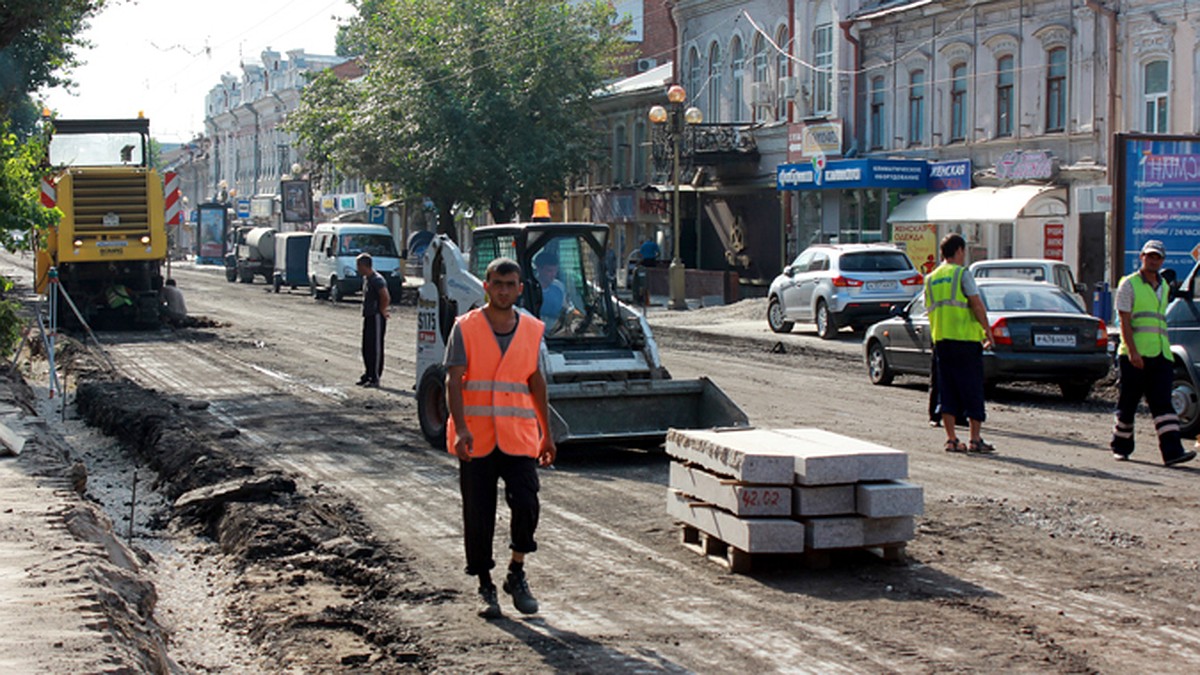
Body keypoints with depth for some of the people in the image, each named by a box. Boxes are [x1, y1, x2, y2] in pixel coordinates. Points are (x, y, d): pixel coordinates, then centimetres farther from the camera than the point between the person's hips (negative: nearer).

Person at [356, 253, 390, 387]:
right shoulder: (366, 279, 14)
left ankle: (375, 378, -3)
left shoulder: (377, 280, -17)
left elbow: (386, 298, -25)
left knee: (376, 347, -6)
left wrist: (382, 311, -13)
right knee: (366, 347, 13)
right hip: (368, 317, 10)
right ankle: (367, 374, 22)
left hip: (376, 317, -10)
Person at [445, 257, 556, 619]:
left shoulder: (532, 330, 8)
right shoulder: (466, 328, -2)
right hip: (476, 438, -1)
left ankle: (517, 574, 10)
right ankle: (485, 588, 18)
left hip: (518, 436, 1)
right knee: (478, 515, 4)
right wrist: (461, 429, -21)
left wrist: (547, 433, 18)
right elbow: (453, 381, -8)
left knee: (526, 504, -13)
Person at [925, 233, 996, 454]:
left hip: (940, 339, 6)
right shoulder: (962, 273, -5)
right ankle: (975, 439, 0)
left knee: (947, 391, 8)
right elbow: (976, 304, -11)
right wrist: (988, 331, -4)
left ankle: (951, 439, 5)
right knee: (972, 389, 0)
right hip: (965, 337, -6)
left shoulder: (931, 279, 14)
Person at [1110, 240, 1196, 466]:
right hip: (1135, 355, -4)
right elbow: (1124, 321, -8)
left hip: (1161, 354, 4)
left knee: (1162, 403, -6)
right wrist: (1132, 351, -19)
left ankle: (1172, 451, -15)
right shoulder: (1129, 284, 0)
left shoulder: (1164, 287, 19)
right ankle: (1121, 447, 17)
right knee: (1128, 403, 3)